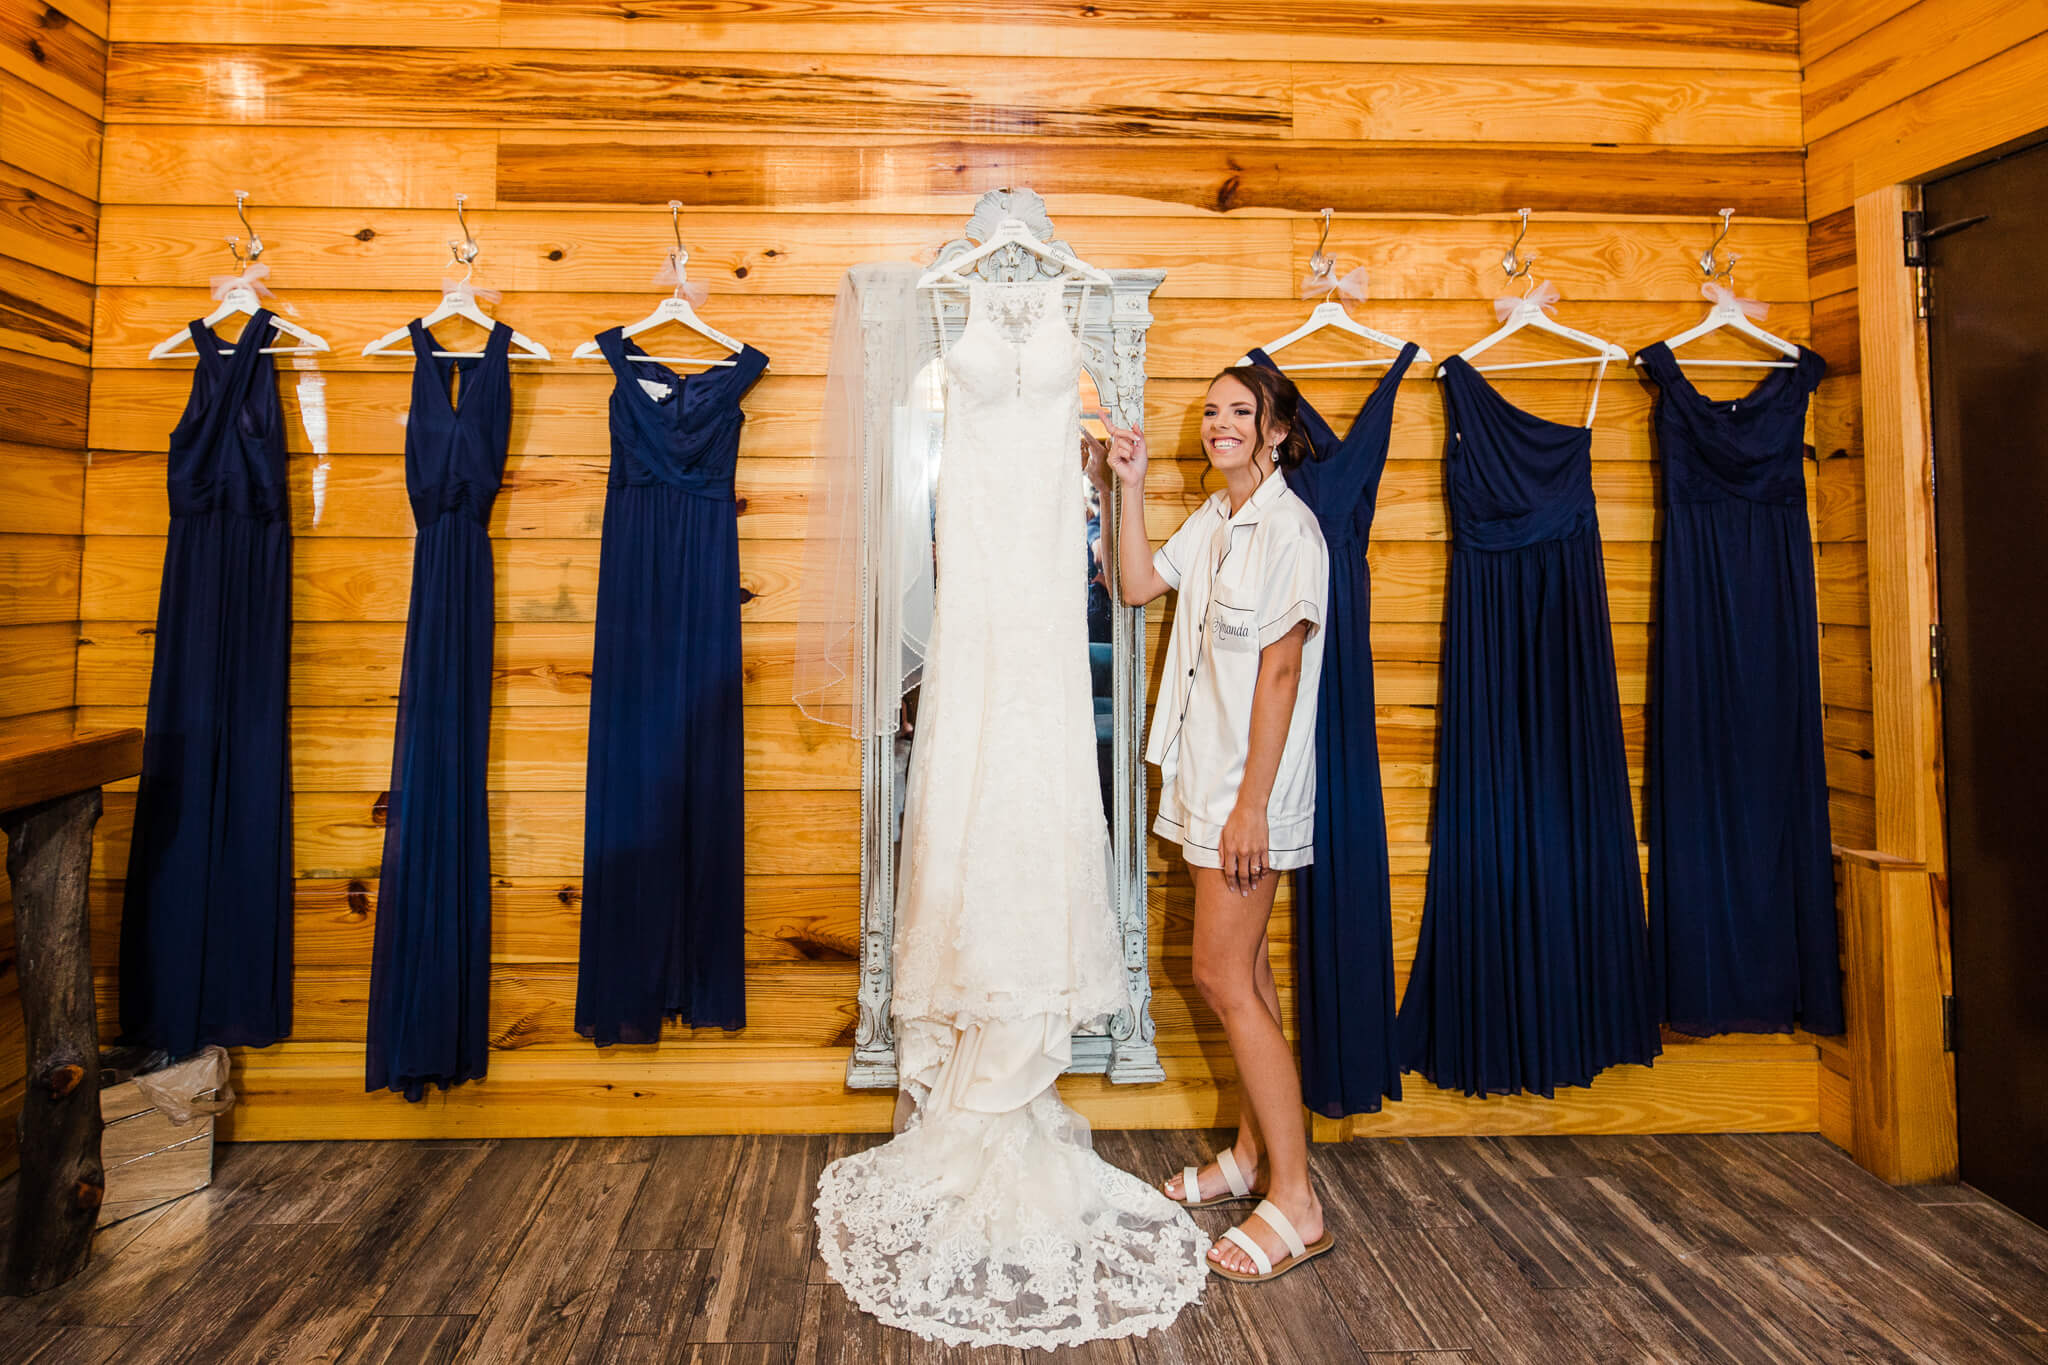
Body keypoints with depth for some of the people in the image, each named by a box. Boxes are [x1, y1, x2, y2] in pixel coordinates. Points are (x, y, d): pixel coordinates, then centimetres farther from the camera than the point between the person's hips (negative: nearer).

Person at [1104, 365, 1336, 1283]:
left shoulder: (1287, 527, -13)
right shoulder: (1212, 521, 14)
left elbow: (1281, 671, -18)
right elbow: (1138, 585, 15)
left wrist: (1251, 803, -20)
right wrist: (1129, 488, 7)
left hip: (1251, 784, -9)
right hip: (1207, 775, 9)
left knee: (1223, 978, -6)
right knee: (1243, 971, 16)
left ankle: (1295, 1205, 7)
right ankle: (1252, 1154, 31)